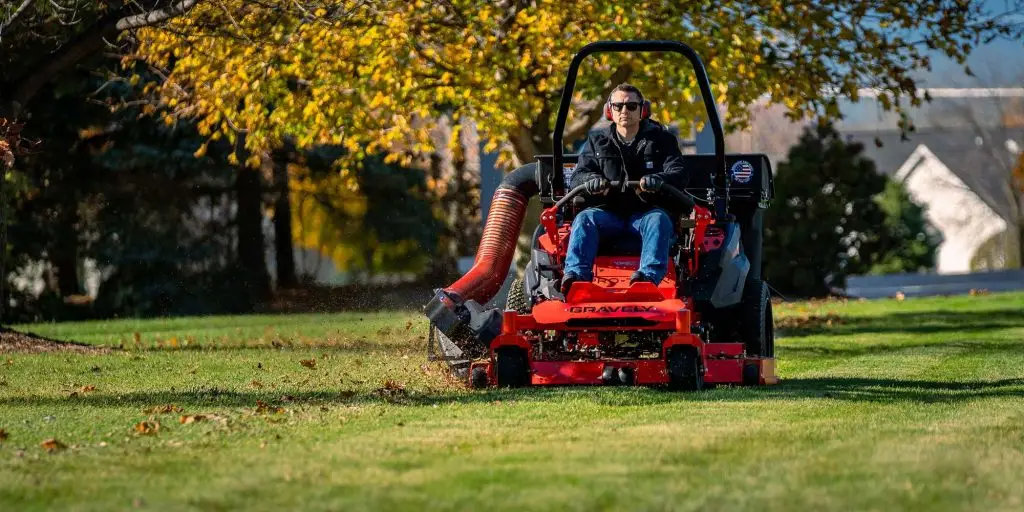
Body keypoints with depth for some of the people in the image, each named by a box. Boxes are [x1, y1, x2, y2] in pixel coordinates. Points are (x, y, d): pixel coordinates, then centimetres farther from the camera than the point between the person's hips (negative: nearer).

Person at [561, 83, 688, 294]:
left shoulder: (661, 140, 11)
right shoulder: (597, 142, 16)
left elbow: (678, 174, -3)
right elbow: (577, 177, 5)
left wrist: (659, 179, -28)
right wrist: (590, 180, -23)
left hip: (647, 212, -2)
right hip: (609, 213, 2)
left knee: (659, 220, -35)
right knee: (584, 218, -29)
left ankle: (649, 275, -55)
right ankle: (576, 275, -48)